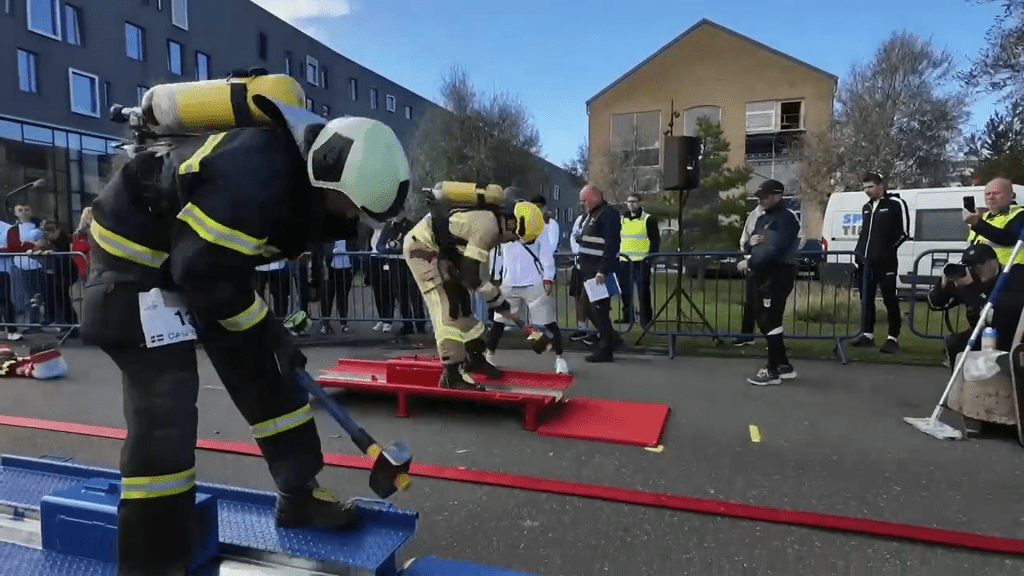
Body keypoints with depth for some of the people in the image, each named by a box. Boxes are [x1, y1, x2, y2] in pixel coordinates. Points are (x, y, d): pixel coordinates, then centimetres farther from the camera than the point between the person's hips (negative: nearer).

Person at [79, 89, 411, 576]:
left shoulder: (306, 166, -7)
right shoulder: (256, 172, -35)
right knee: (165, 407, -14)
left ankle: (299, 496, 23)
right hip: (135, 253, -9)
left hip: (204, 255, 9)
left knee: (266, 374, 8)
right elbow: (200, 268, -30)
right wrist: (266, 328, -17)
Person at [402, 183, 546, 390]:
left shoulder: (494, 214, -1)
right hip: (422, 247, -10)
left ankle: (475, 357, 26)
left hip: (441, 248, 10)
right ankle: (452, 373, -10)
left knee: (464, 303, 13)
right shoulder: (487, 226, -28)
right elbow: (471, 275, -27)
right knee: (448, 308, -14)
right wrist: (498, 301, -16)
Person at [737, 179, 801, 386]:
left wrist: (750, 262, -19)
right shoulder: (761, 219, 19)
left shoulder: (786, 218, -11)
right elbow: (751, 246, 21)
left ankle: (773, 370, 0)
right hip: (762, 274, 10)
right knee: (764, 321, 13)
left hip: (778, 274, -10)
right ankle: (784, 365, 24)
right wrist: (750, 243, -2)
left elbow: (777, 249, -22)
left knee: (770, 321, -8)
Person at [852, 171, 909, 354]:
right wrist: (859, 252, 12)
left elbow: (903, 232, -7)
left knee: (890, 299, -4)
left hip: (885, 261, -7)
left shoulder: (896, 204, -4)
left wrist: (888, 249, -11)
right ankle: (867, 334, 18)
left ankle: (893, 338, 1)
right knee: (866, 298, 10)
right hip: (866, 261, 7)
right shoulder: (866, 207, 17)